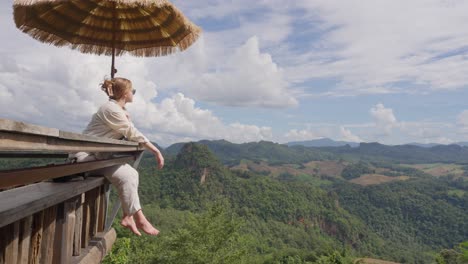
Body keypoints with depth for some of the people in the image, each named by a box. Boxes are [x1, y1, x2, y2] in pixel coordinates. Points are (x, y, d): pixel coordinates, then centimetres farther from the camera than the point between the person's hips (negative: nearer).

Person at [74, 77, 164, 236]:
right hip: (88, 154, -9)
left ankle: (128, 217, 0)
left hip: (99, 154, 9)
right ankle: (139, 219, -10)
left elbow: (130, 134, 7)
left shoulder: (120, 110, 9)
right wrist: (156, 151, -13)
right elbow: (133, 134, -18)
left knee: (132, 173, -1)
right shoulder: (111, 109, -20)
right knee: (125, 176, -19)